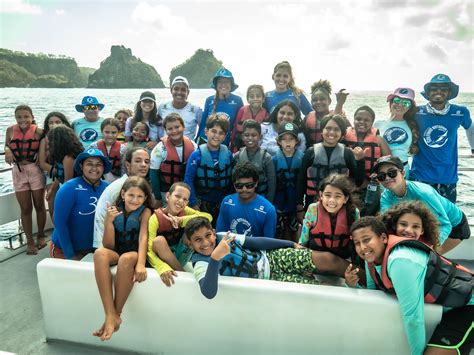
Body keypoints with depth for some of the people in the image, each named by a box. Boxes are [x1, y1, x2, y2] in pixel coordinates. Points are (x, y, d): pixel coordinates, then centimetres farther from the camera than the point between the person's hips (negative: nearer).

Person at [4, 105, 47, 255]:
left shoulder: (38, 132, -10)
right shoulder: (10, 130, 0)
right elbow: (7, 147, 13)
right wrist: (7, 150, -9)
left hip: (35, 170, -2)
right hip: (18, 171, 2)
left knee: (39, 205, 10)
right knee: (25, 209, 8)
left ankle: (41, 236, 30)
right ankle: (30, 241, 20)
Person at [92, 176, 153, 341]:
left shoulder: (145, 212, -4)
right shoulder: (114, 211, 1)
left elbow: (143, 238, -19)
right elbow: (108, 246, -3)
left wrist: (141, 264, -37)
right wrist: (109, 221, -19)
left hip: (134, 254, -3)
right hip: (116, 254, 3)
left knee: (126, 258, -38)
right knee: (100, 253, -32)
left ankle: (117, 314, -25)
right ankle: (110, 315, -36)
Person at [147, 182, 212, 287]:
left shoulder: (185, 211, -8)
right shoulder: (155, 218, -21)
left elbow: (208, 217, -24)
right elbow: (149, 250, -30)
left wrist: (182, 220, -36)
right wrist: (163, 267, -49)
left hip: (181, 255, 3)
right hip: (162, 257, -3)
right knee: (159, 240, -35)